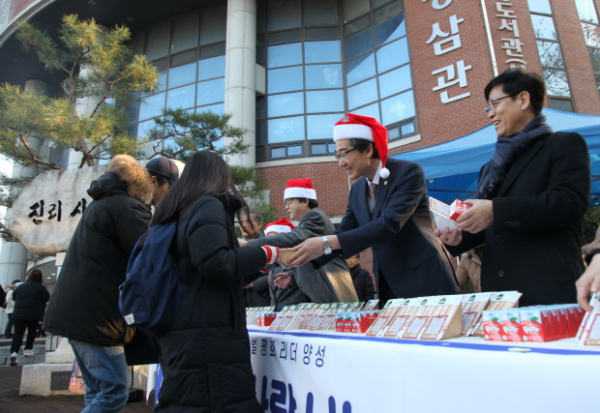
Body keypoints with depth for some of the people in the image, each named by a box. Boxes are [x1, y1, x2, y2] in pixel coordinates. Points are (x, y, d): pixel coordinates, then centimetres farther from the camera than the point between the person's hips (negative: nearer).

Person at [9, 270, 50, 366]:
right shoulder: (41, 288, -5)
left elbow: (14, 297, 19)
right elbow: (46, 298, -2)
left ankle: (14, 352, -13)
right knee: (32, 332, 18)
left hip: (18, 314, 2)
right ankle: (28, 349, 20)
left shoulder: (20, 286, 9)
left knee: (18, 334, 2)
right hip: (34, 315, -2)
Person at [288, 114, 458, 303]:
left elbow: (390, 223, -25)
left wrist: (326, 243, -31)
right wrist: (304, 258, -7)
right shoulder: (357, 190, 7)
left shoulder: (408, 172, -13)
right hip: (388, 285, 6)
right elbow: (344, 234, 8)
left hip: (425, 280, -6)